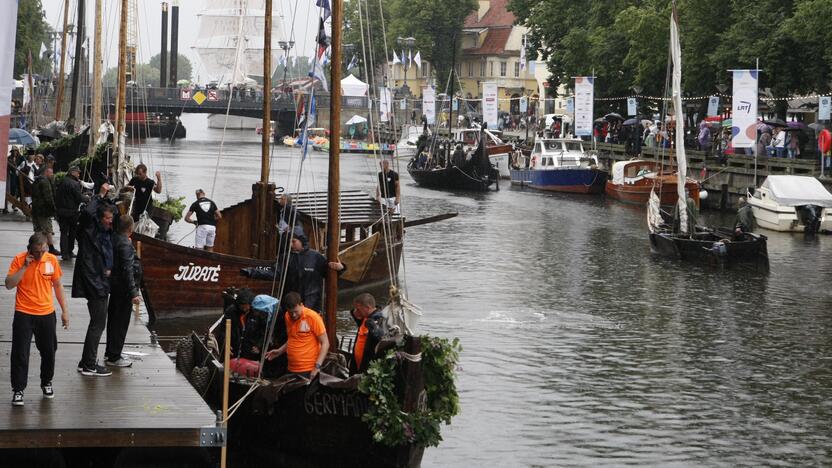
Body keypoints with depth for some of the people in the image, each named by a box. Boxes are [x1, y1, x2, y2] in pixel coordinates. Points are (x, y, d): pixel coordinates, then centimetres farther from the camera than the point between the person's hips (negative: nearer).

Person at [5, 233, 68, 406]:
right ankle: (18, 390, 5)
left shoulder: (52, 260, -1)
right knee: (20, 353, -3)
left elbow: (57, 285, 9)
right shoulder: (19, 260, -9)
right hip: (24, 314, -3)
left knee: (48, 351, 13)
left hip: (47, 314, 3)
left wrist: (64, 310, 10)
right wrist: (25, 266, -23)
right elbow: (9, 284, -16)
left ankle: (46, 383, 33)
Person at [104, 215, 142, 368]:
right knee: (121, 322, 1)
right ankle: (114, 357, 7)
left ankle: (110, 352, 32)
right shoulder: (125, 244, -22)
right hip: (123, 289, -9)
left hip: (114, 286, 9)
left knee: (113, 319, 20)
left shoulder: (114, 239, 3)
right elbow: (127, 270, -24)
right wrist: (134, 293, -23)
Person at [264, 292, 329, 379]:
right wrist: (279, 351, 9)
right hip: (291, 370, 6)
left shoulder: (313, 317, -10)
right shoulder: (287, 317, 9)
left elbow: (325, 343, -9)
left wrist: (317, 366, -17)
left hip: (308, 371, -6)